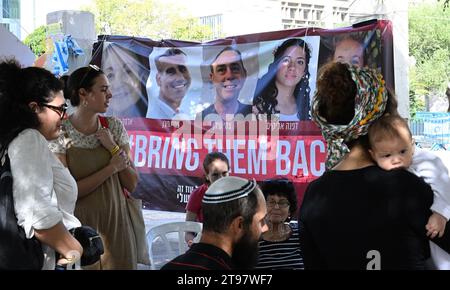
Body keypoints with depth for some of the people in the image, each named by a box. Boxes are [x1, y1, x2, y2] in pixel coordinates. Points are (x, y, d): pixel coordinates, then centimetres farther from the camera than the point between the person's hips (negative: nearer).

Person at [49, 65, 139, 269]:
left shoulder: (114, 127, 0)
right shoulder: (60, 133, -10)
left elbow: (131, 184, -1)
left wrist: (113, 148, -13)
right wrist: (111, 168, -17)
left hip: (116, 225, 4)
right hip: (80, 229, -3)